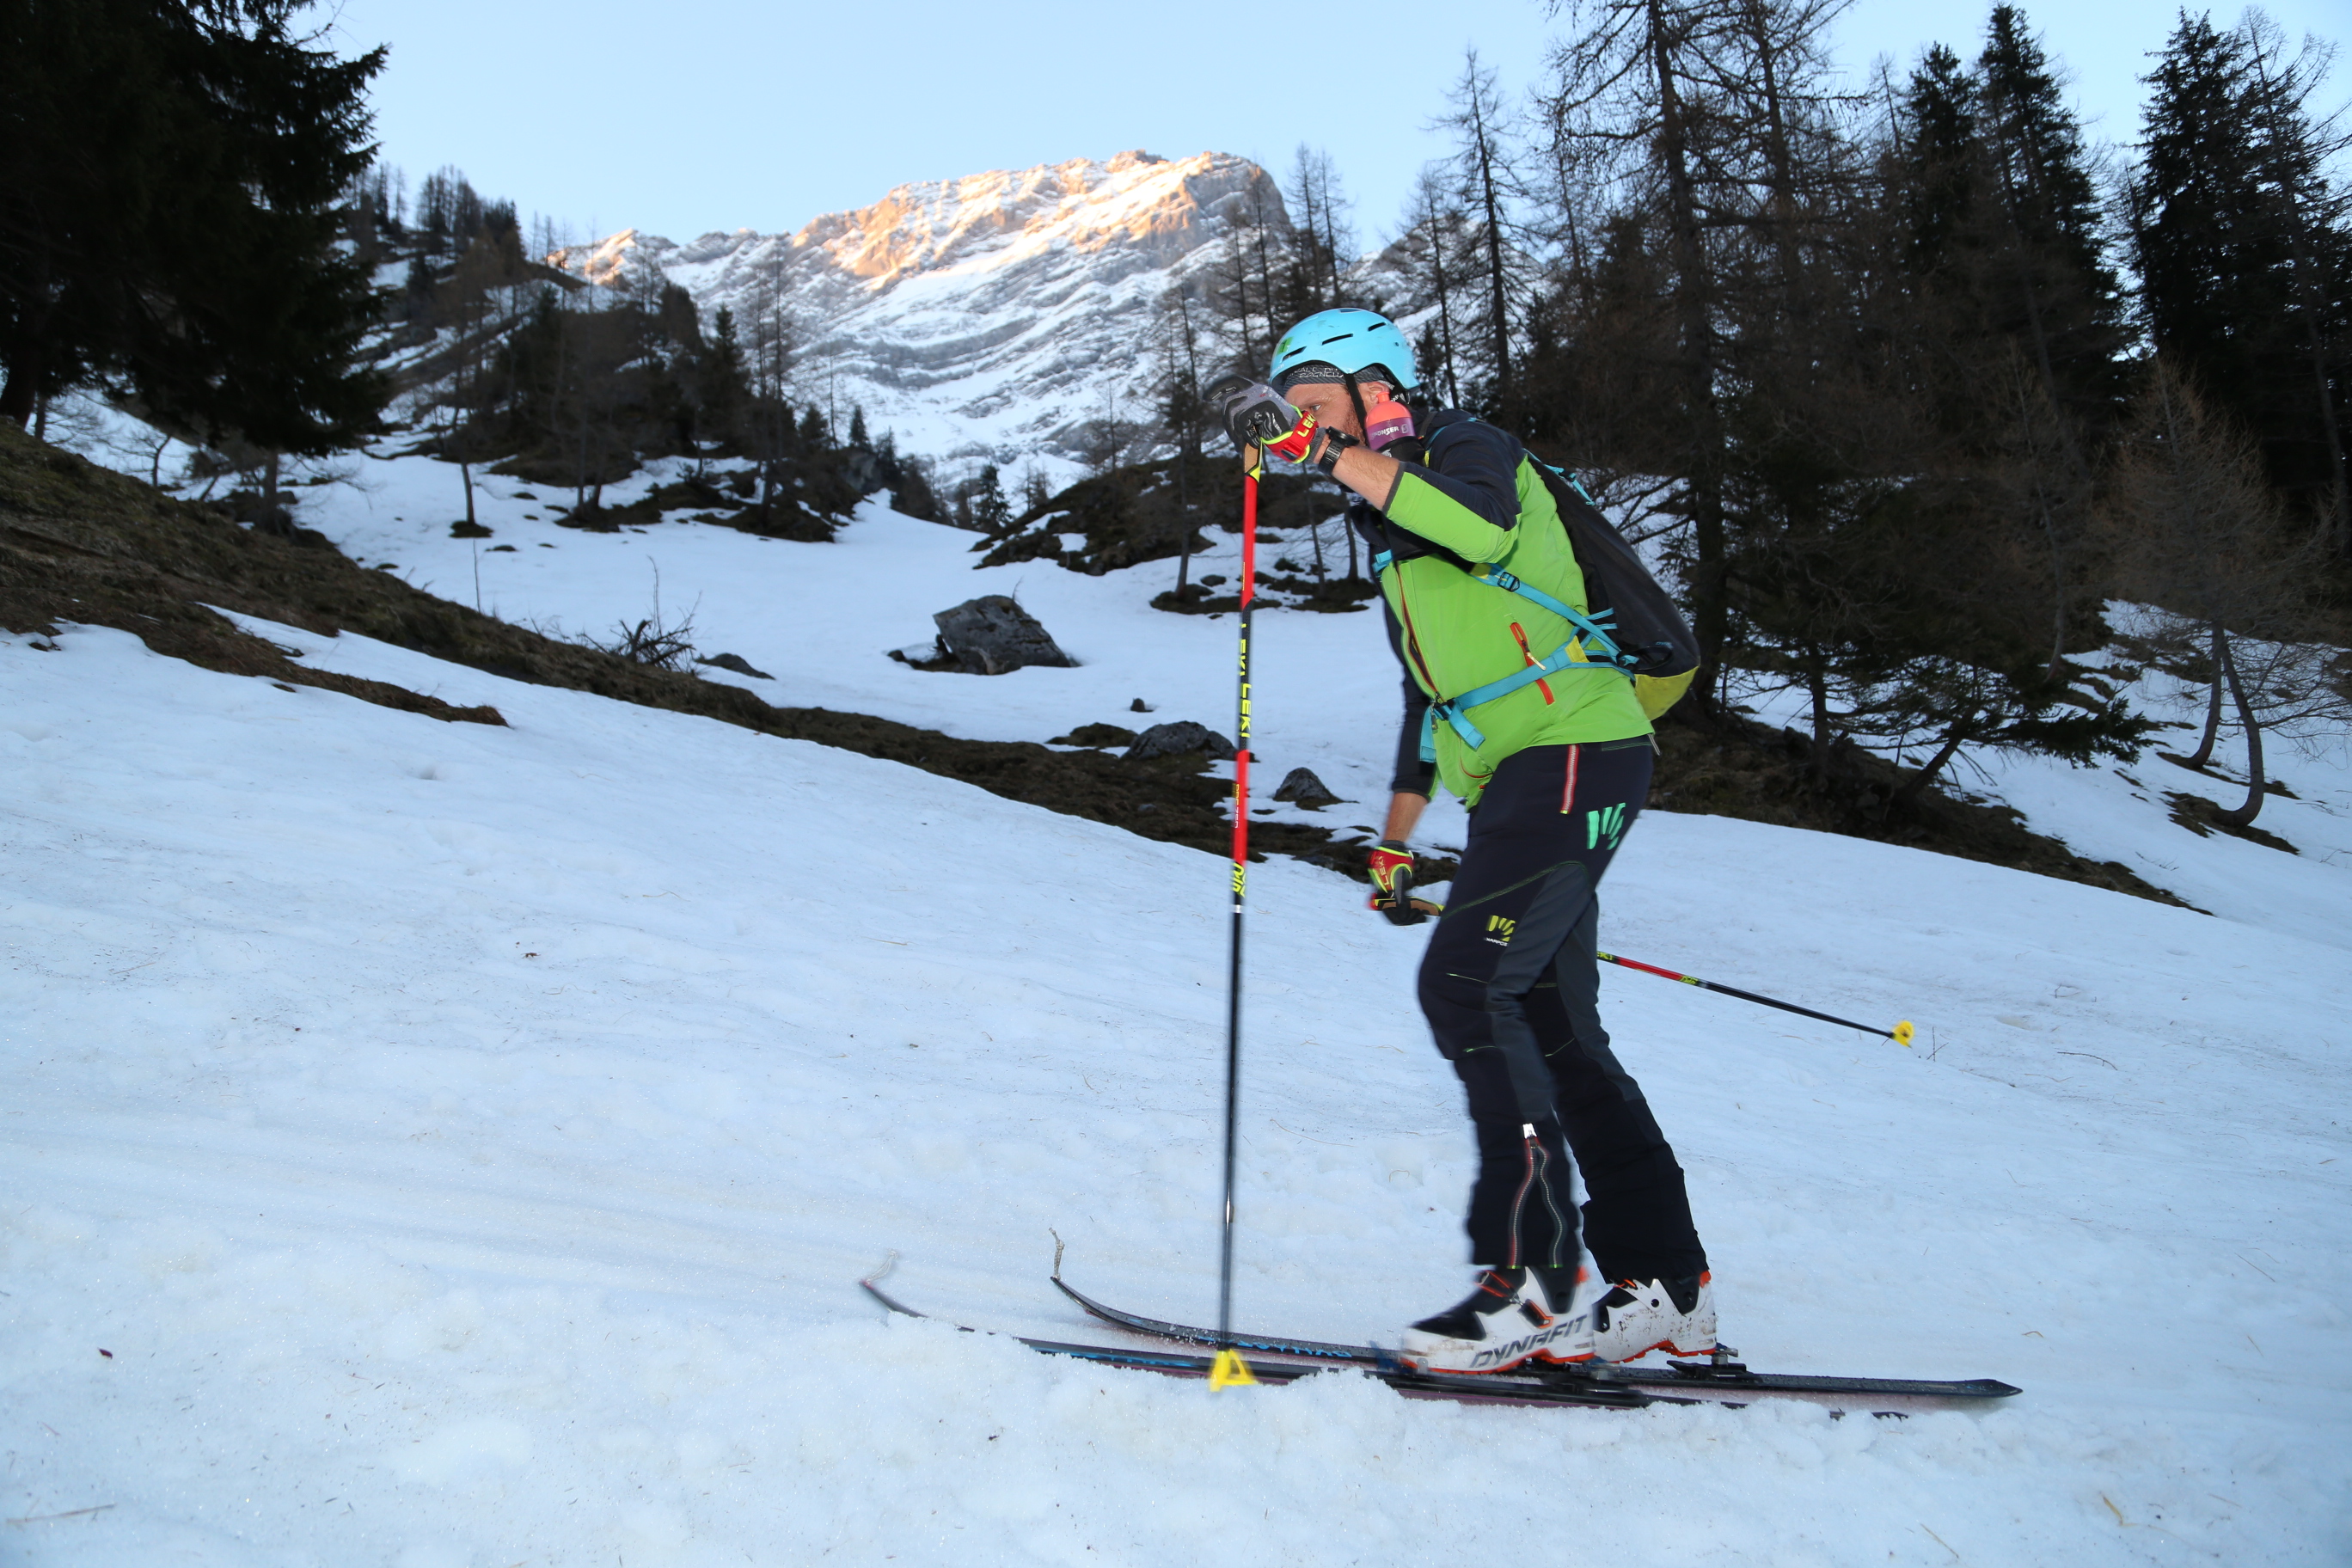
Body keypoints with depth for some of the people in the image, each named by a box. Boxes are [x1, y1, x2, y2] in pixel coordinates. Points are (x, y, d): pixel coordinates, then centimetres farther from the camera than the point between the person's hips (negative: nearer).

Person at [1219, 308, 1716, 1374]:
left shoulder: (1465, 446, -2)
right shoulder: (1391, 531, 24)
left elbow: (1483, 525, -29)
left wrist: (1328, 451, -26)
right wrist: (1391, 848, 29)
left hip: (1573, 756, -10)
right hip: (1520, 783, 10)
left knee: (1467, 986, -19)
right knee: (1551, 1028, 8)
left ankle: (1534, 1277, -15)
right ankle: (1666, 1291, 15)